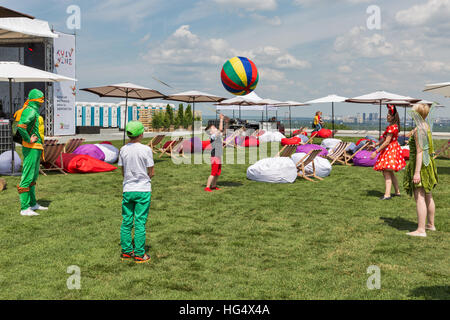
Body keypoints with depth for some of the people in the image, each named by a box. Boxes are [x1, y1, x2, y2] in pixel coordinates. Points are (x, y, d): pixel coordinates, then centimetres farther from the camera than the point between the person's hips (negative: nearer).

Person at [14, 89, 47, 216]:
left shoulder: (34, 111, 16)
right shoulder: (31, 111, -16)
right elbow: (21, 126, -32)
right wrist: (29, 139, -19)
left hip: (36, 149, 11)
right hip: (31, 148, -11)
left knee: (33, 177, 16)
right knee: (27, 177, -8)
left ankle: (33, 204, 26)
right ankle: (25, 208, -6)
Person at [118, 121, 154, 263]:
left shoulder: (123, 149, 2)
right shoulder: (146, 150, -12)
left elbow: (123, 172, 8)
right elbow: (151, 173, -7)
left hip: (127, 190, 4)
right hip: (143, 190, -4)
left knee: (126, 222, 12)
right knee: (140, 222, 1)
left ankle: (126, 251, 20)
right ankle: (139, 254, 6)